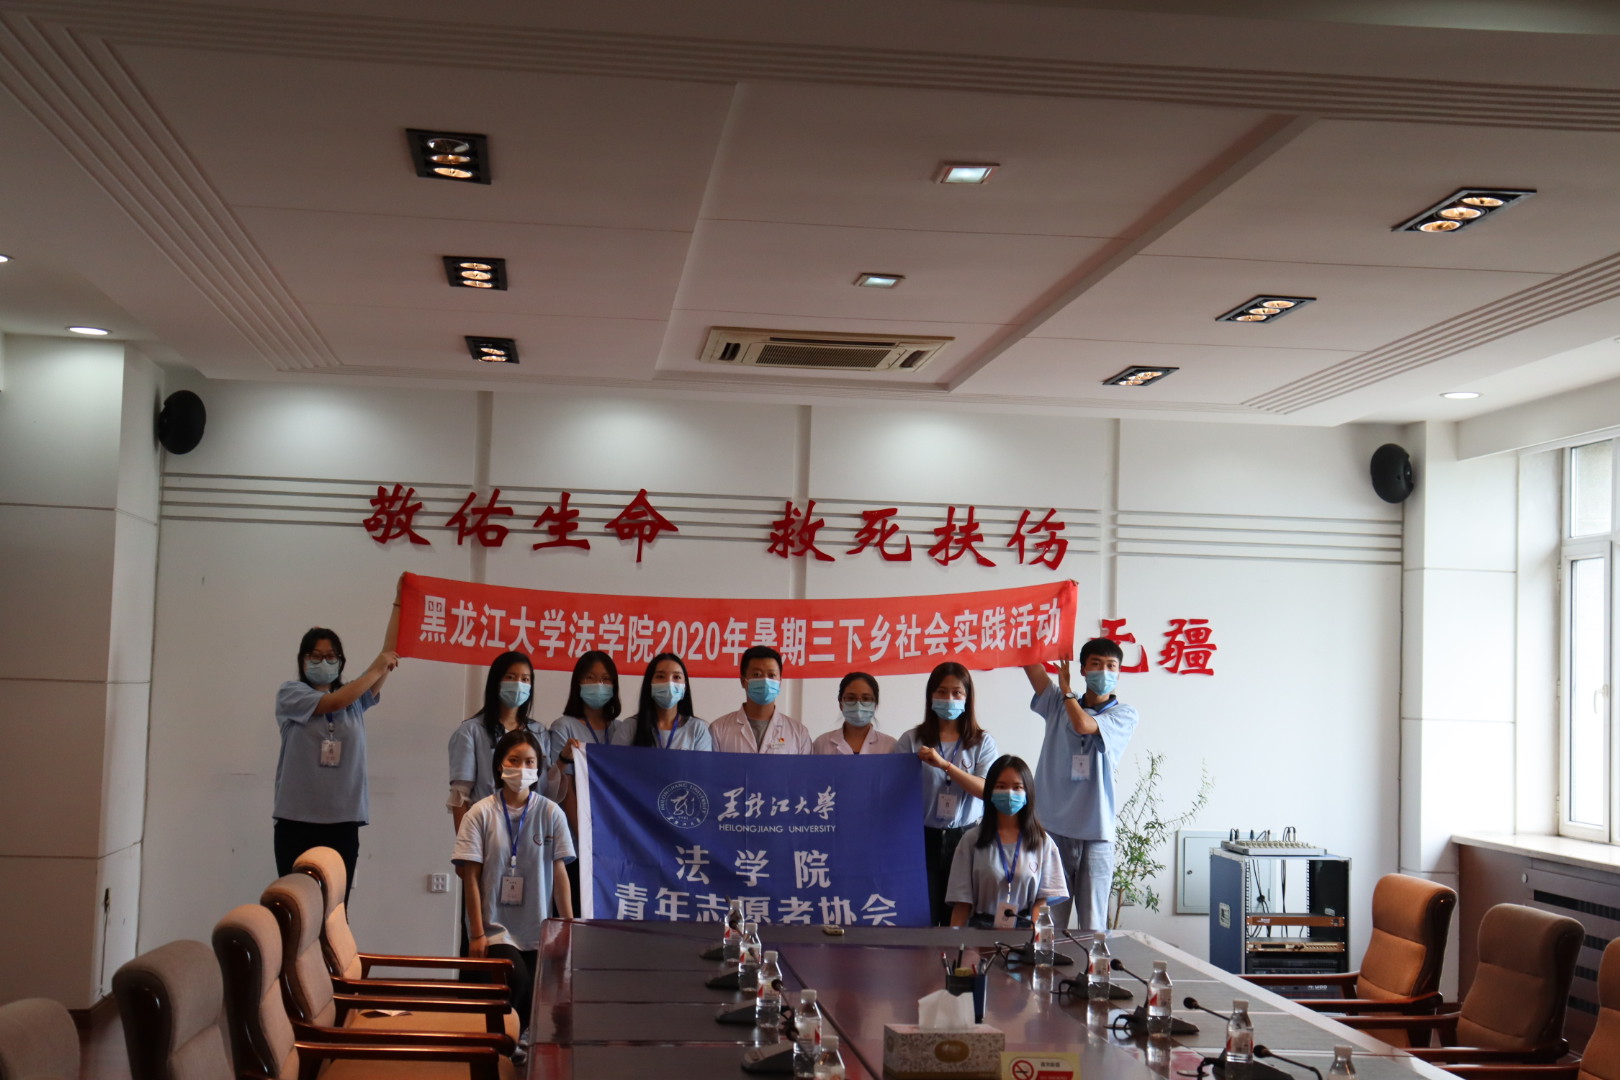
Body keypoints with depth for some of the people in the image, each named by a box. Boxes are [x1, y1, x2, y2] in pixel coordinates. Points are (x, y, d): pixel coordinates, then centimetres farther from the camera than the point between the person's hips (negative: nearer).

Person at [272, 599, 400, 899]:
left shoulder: (354, 698, 15)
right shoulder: (289, 693, 4)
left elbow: (388, 654, 8)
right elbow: (333, 703, -12)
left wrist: (399, 604, 4)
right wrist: (377, 668, -5)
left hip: (343, 822, 3)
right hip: (297, 821, -3)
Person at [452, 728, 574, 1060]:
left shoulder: (551, 814, 1)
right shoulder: (481, 814, -4)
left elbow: (559, 874, 3)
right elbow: (470, 877, -3)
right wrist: (476, 934, -6)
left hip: (539, 932, 3)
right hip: (495, 928, -2)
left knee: (540, 1001, -4)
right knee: (517, 981, -25)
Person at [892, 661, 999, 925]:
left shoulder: (983, 742, 5)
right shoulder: (912, 740, 3)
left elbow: (986, 790, -10)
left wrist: (944, 764, -19)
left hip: (965, 837, 1)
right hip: (923, 837, -1)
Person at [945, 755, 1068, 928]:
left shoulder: (1042, 842, 9)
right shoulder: (972, 840, 8)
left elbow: (1043, 899, 4)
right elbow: (962, 901, 6)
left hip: (1026, 930, 0)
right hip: (980, 932, 0)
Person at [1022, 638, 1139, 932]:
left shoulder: (1124, 715, 2)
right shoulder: (1059, 704, 12)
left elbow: (1083, 725, -15)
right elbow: (1029, 661, 5)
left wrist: (1066, 688, 1)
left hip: (1096, 832, -2)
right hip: (1052, 827, 2)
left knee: (1093, 925, 0)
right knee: (1048, 922, 2)